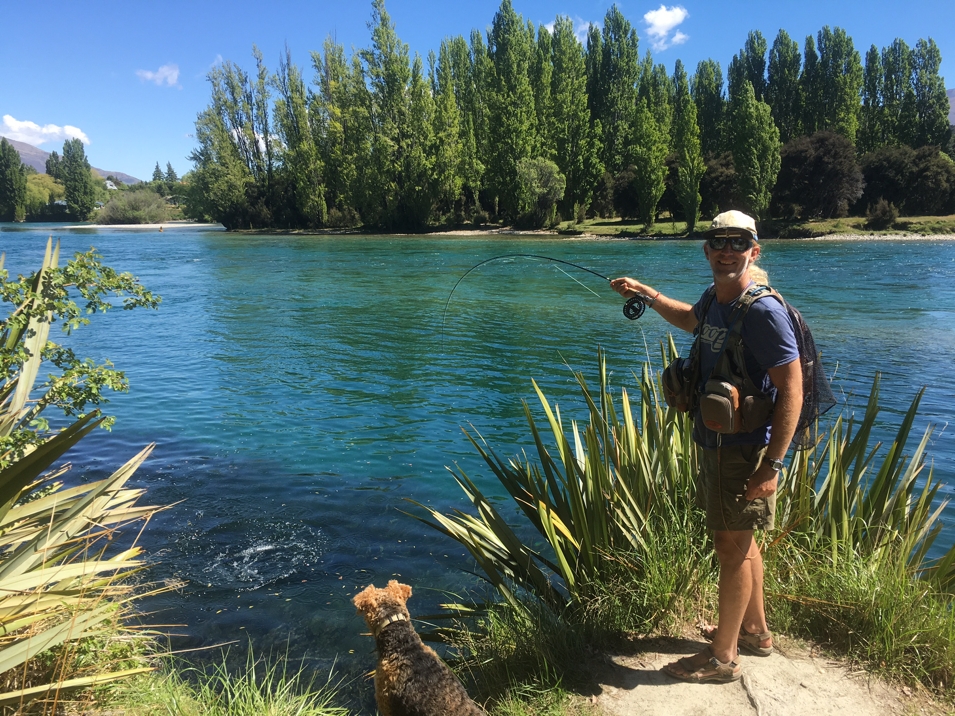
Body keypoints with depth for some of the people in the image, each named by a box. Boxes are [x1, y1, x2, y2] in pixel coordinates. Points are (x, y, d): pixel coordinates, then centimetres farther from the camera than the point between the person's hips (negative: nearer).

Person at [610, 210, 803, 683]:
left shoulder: (763, 311, -23)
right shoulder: (716, 297, 5)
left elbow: (791, 388, -24)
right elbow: (691, 320, 30)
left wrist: (772, 465, -26)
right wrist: (645, 293, 24)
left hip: (743, 450, -9)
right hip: (716, 442, 9)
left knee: (732, 546, 2)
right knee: (739, 539, 21)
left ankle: (723, 656, 18)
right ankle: (754, 630, 40)